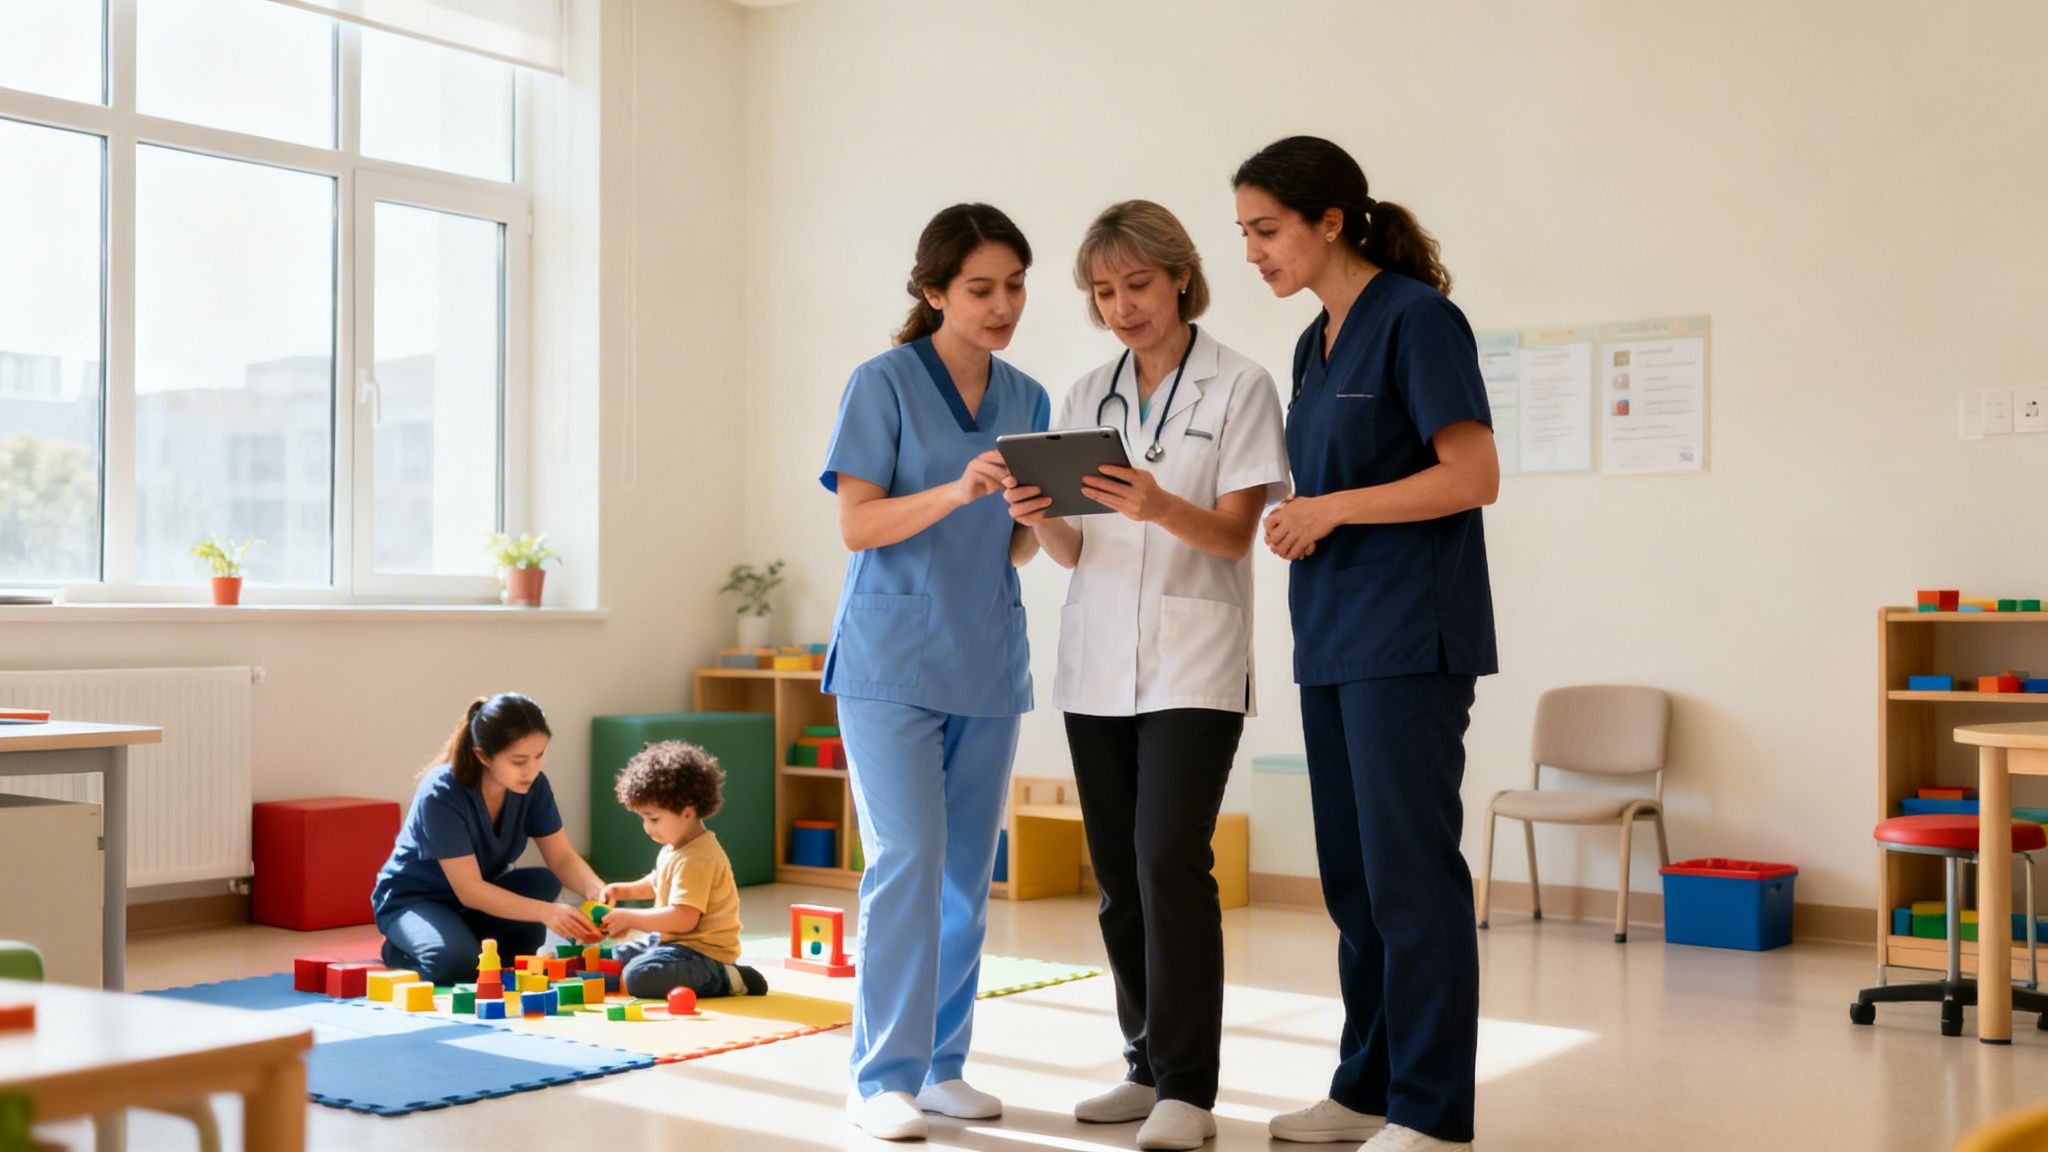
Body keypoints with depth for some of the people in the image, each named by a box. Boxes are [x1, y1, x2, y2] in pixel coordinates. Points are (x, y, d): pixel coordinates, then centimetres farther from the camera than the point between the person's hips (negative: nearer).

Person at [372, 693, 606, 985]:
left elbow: (563, 859, -11)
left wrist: (597, 890, -35)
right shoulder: (440, 795, -31)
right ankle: (401, 951, -2)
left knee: (544, 884, -26)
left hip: (483, 893, 4)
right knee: (458, 962, -34)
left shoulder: (532, 785, -16)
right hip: (412, 899, -4)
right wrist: (547, 912, -43)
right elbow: (469, 890, -31)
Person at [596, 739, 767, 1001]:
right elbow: (656, 883, 33)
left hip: (702, 950, -11)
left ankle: (725, 981, -15)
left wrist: (629, 918, -22)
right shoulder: (674, 847, 11)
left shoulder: (696, 859, -23)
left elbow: (683, 919, -30)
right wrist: (623, 890, 16)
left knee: (638, 978, -30)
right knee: (619, 956, 25)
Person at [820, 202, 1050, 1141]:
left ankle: (940, 1064, 19)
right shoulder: (884, 384, -5)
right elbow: (857, 525, -11)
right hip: (893, 662, -5)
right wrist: (954, 492, -25)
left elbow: (1016, 549, 13)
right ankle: (883, 1078, -2)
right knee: (907, 860, -11)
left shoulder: (1027, 400, 10)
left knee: (968, 872, 8)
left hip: (987, 666, 5)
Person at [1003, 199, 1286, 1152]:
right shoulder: (1085, 398, 12)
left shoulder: (1238, 386, 0)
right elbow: (1073, 551, 9)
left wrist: (1159, 508, -26)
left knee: (1170, 860, -14)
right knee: (1118, 873, 7)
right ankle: (1149, 1068, 19)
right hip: (1096, 662, 5)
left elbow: (1234, 533, -7)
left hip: (1193, 662, -5)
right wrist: (1039, 517, -13)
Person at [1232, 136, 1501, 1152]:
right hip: (1332, 640, 9)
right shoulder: (1315, 343, 17)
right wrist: (1297, 523, 1)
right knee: (1353, 877, 12)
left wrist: (1331, 509, -13)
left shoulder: (1417, 318, -8)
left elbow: (1474, 476, -14)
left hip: (1408, 639, -8)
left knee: (1410, 873, -5)